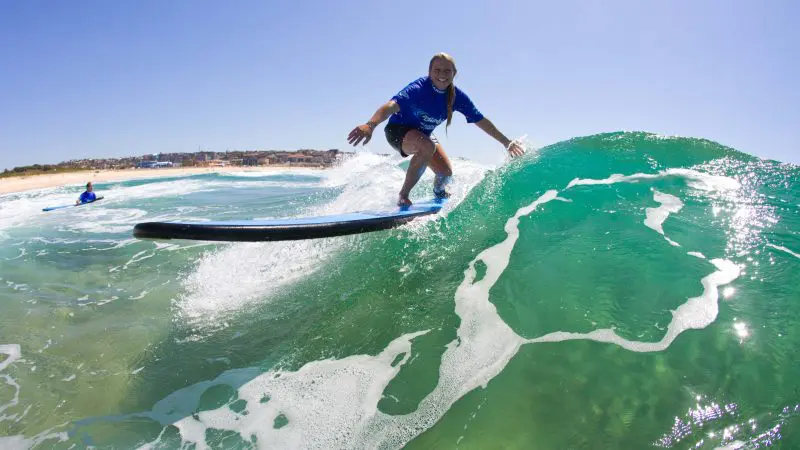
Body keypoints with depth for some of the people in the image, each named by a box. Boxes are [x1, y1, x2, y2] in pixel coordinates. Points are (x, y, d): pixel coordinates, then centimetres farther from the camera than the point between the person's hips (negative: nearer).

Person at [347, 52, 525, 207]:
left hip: (423, 134, 6)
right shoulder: (419, 88, -30)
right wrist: (370, 125, -65)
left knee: (446, 172, -4)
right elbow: (392, 105, -47)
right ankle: (403, 196, -22)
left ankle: (439, 193, 36)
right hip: (398, 130, -6)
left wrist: (506, 141, 0)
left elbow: (481, 120, -4)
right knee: (428, 146, -36)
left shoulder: (457, 96, -13)